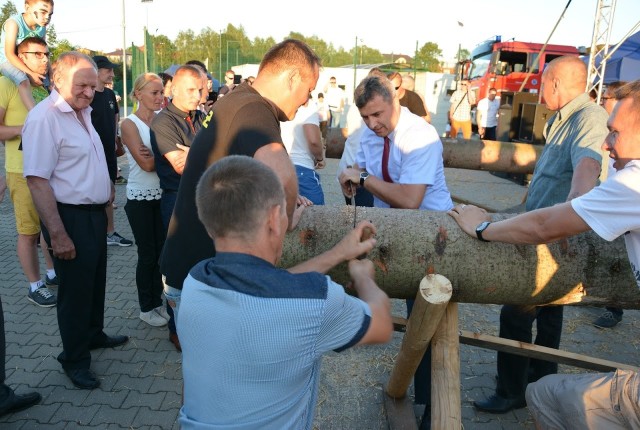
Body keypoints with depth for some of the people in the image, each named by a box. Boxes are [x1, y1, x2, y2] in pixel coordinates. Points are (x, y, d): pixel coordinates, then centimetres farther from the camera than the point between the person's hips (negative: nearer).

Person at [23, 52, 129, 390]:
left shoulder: (81, 111, 10)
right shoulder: (44, 117, -19)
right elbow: (37, 180, -24)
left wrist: (107, 189, 18)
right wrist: (57, 234, -26)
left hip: (94, 213, 9)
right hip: (70, 218, -9)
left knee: (96, 281, 22)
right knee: (75, 289, 4)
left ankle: (94, 335, 42)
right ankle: (75, 359, 22)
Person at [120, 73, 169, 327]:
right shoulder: (129, 124, -9)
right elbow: (146, 164, -18)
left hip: (162, 194, 4)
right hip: (141, 197, -4)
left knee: (162, 251, 10)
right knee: (148, 254, 5)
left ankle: (157, 302, 26)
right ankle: (146, 308, 22)